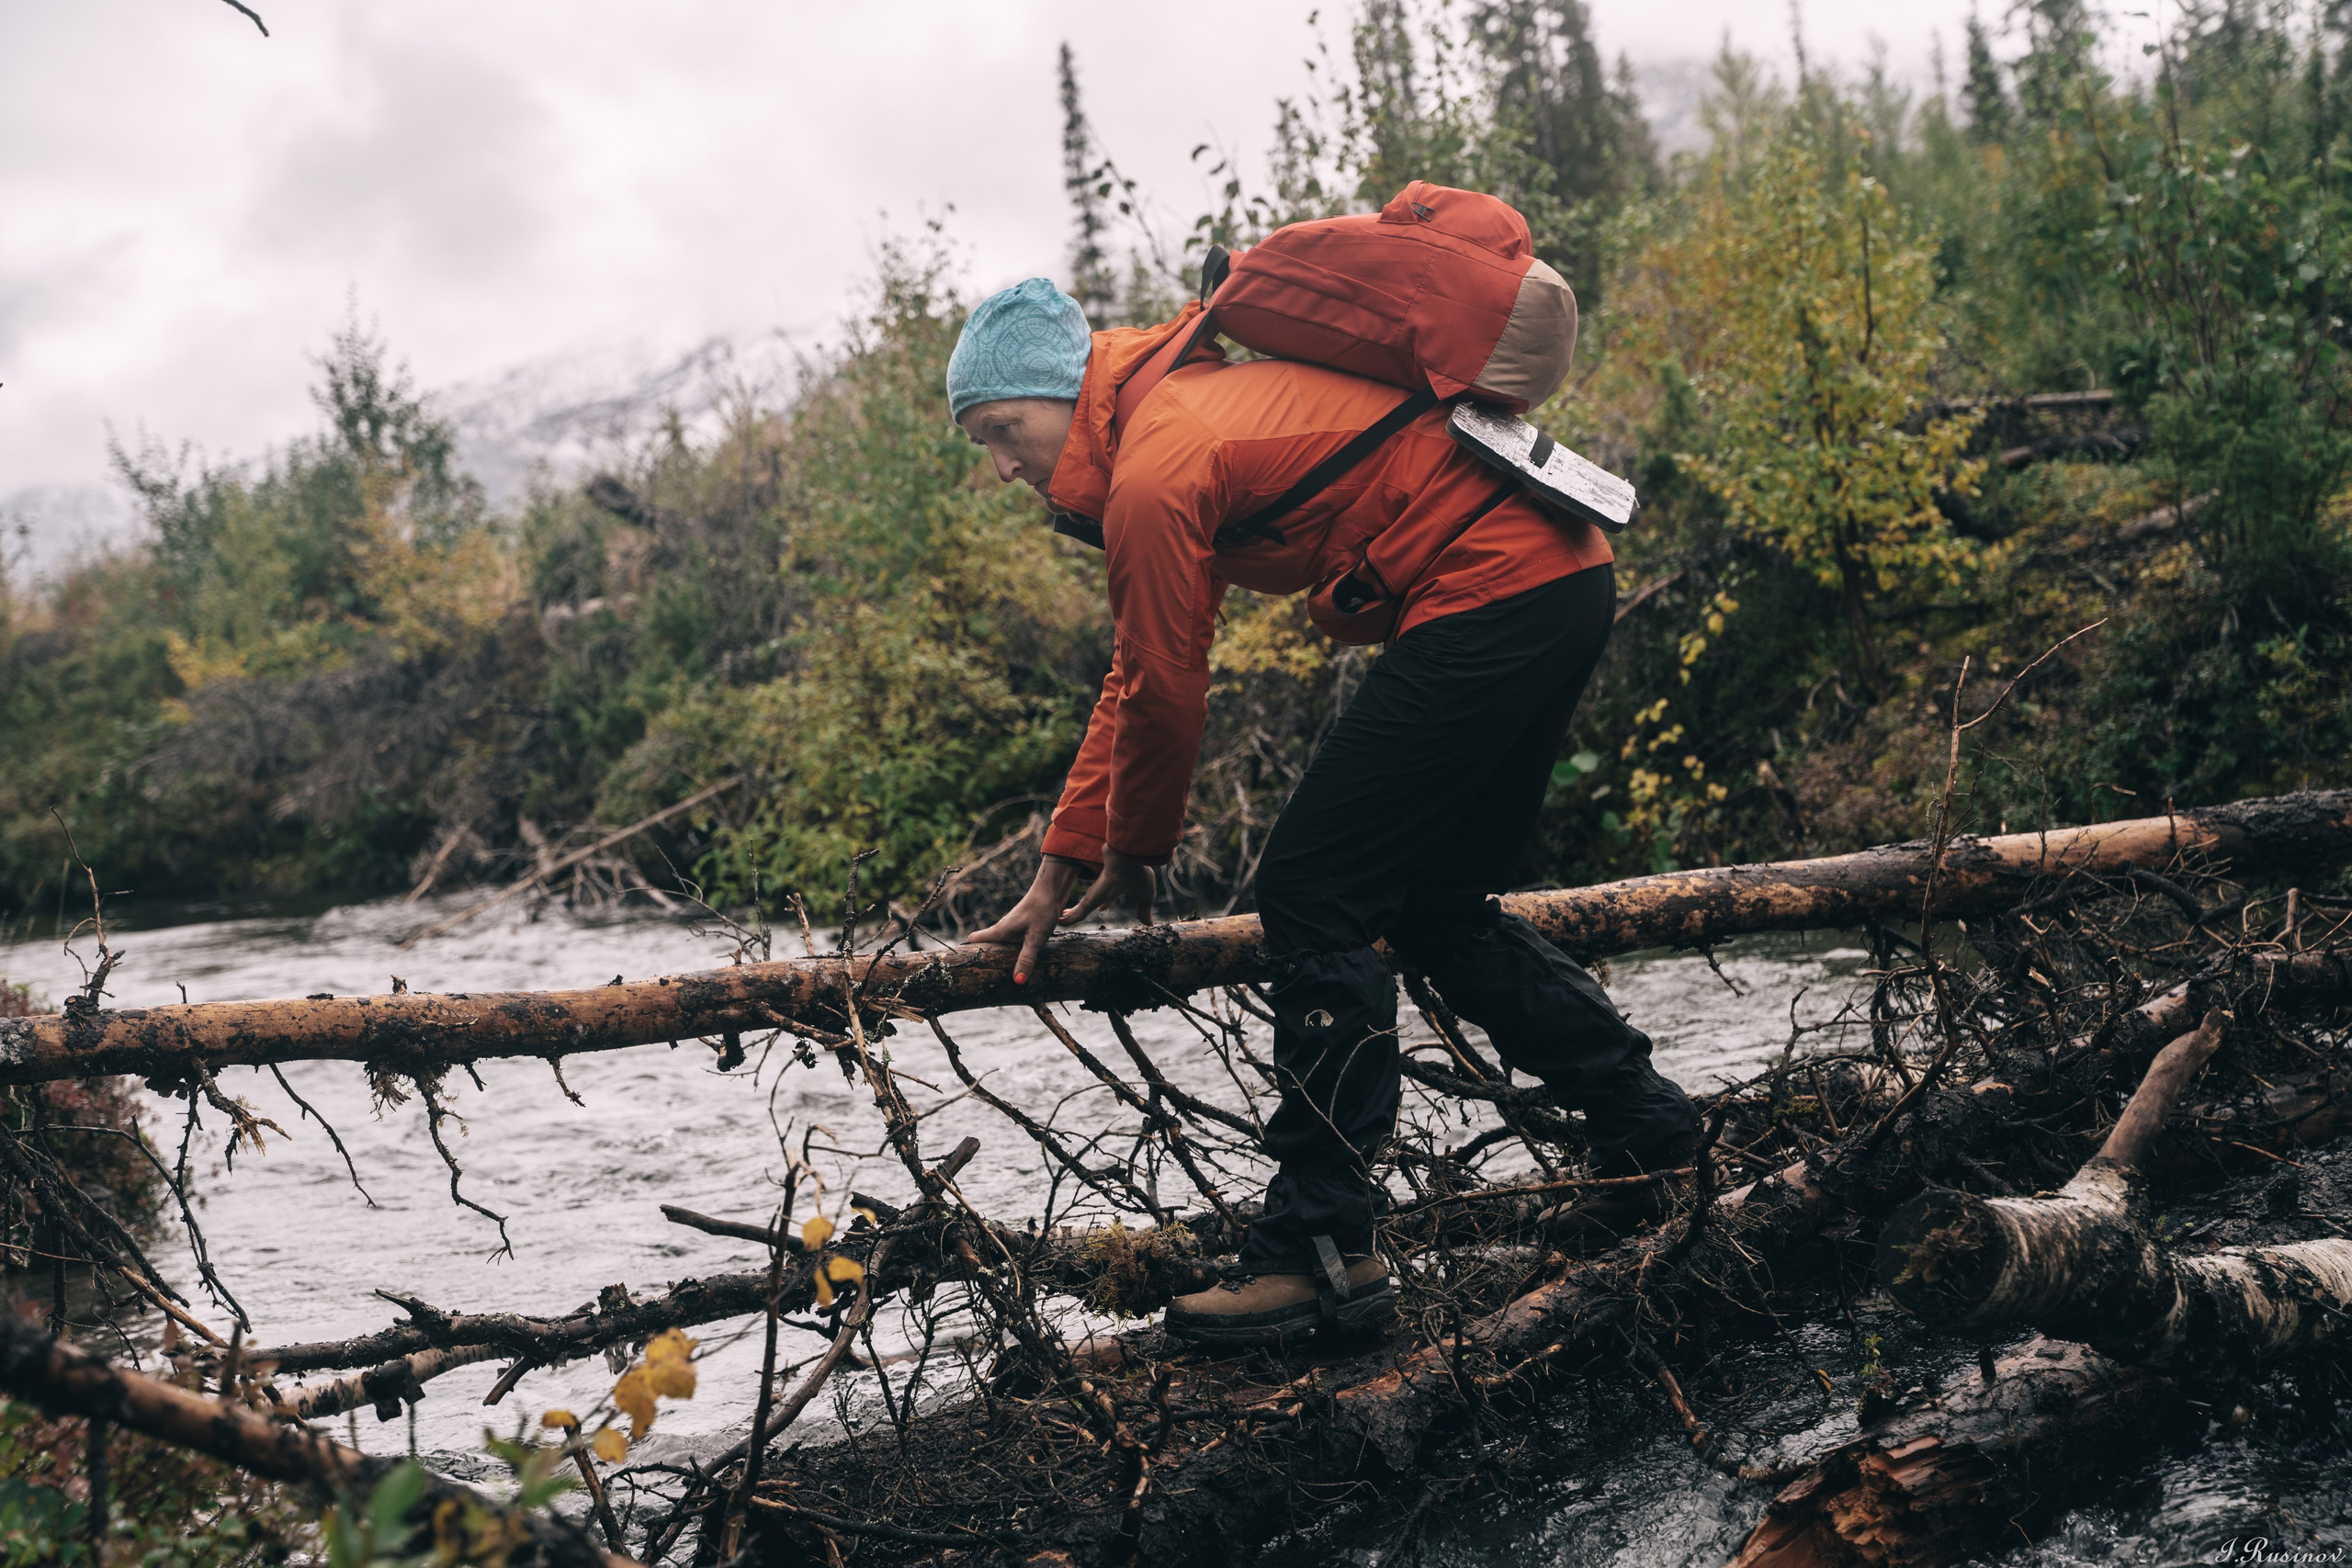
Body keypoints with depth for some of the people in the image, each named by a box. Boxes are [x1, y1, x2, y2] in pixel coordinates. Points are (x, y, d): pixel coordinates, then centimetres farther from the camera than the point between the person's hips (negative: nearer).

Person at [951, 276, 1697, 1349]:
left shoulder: (1154, 471, -13)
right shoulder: (1179, 413, 20)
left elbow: (1166, 698, -6)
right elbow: (1134, 683, 22)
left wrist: (1129, 859, 12)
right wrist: (1058, 874, 21)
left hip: (1489, 593, -11)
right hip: (1563, 578, 11)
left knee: (1314, 893, -7)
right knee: (1434, 905, 18)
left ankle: (1320, 1251, -4)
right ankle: (1654, 1136, 25)